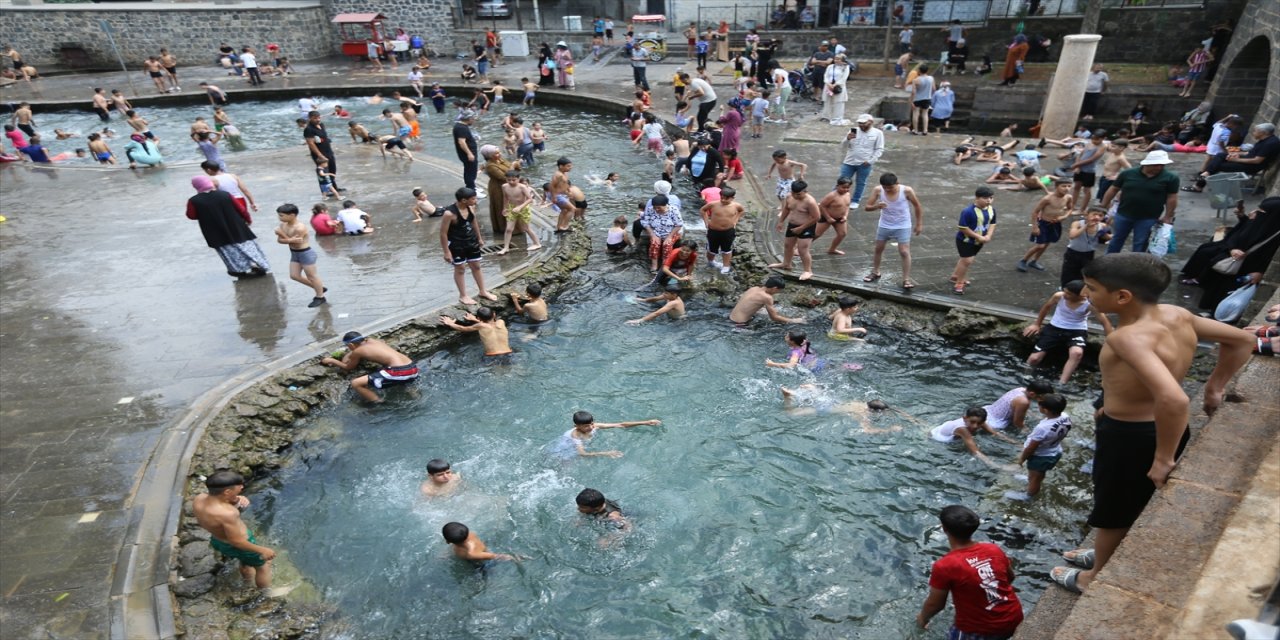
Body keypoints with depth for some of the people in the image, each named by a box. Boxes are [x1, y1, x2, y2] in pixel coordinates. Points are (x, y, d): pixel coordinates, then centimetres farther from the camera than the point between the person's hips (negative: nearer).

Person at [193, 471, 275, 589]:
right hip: (237, 546, -8)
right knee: (263, 566, 21)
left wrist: (233, 501, -17)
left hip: (217, 541, 8)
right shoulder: (227, 514, -41)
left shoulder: (198, 499, -19)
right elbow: (237, 541, -29)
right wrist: (262, 550, -17)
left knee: (246, 563, 36)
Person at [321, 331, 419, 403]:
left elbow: (348, 368, 22)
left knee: (356, 384, -2)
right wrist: (350, 353, 36)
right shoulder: (372, 341, 22)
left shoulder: (357, 351, 6)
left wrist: (332, 361, 35)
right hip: (413, 369, 8)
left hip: (399, 373, -8)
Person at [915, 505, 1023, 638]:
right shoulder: (994, 550, -7)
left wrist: (923, 618, 10)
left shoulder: (944, 566, -23)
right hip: (1014, 620, 4)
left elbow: (935, 604, -10)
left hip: (982, 631, -3)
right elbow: (1010, 578, 12)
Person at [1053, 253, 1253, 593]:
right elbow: (1242, 340, 8)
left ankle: (1095, 578, 38)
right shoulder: (1177, 315, -7)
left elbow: (1174, 399, -45)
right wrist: (1215, 386, 15)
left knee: (1111, 510, 16)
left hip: (1129, 435, -8)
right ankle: (1109, 555, 52)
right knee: (1132, 500, 29)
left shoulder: (1130, 337, -34)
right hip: (1158, 428, 8)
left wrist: (1163, 458, -32)